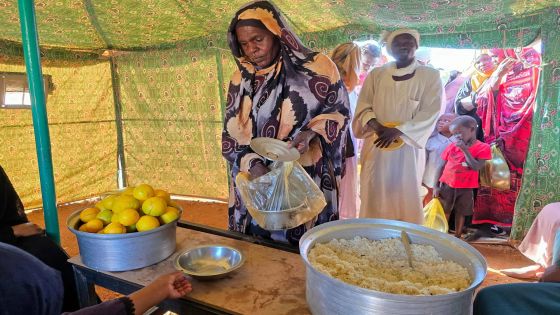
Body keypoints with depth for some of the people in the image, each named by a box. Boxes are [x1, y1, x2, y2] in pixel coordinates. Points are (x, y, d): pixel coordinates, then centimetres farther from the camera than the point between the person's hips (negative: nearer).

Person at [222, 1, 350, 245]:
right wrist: (252, 164, -15)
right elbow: (231, 136, 3)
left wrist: (312, 131, -18)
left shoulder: (317, 67, -6)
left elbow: (340, 110, 1)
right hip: (257, 181, 3)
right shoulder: (241, 80, 4)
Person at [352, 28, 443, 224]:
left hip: (408, 148, -2)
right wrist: (375, 125, -17)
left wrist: (398, 131, -19)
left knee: (405, 197, 4)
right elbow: (363, 105, 4)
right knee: (374, 196, 5)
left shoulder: (430, 76, 1)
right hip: (376, 146, 2)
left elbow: (430, 113, -7)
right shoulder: (376, 75, 8)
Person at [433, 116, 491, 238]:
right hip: (446, 186, 2)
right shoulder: (452, 146, -2)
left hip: (465, 189, -1)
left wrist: (465, 149, -23)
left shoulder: (483, 148, -9)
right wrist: (436, 186, -3)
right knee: (444, 213, 9)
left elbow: (476, 167, -21)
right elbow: (441, 167, 1)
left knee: (460, 214, 11)